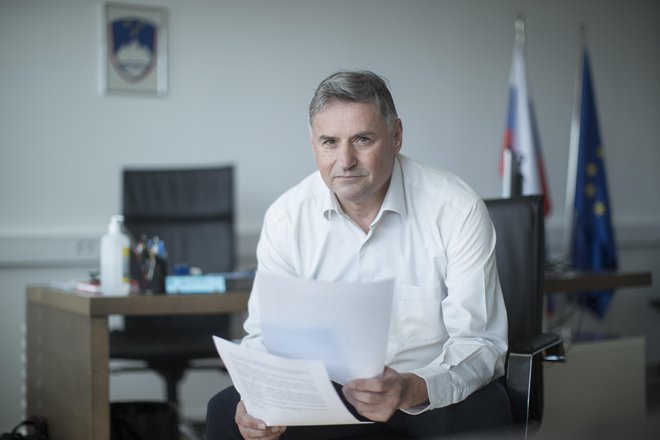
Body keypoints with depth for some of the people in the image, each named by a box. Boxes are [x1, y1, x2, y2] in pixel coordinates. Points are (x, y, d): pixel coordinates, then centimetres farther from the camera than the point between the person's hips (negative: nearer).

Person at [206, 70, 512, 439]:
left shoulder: (458, 210, -16)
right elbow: (266, 334, -2)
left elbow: (479, 342, -17)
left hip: (436, 391, -1)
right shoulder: (286, 217, -6)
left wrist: (413, 390, -37)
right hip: (327, 388, 2)